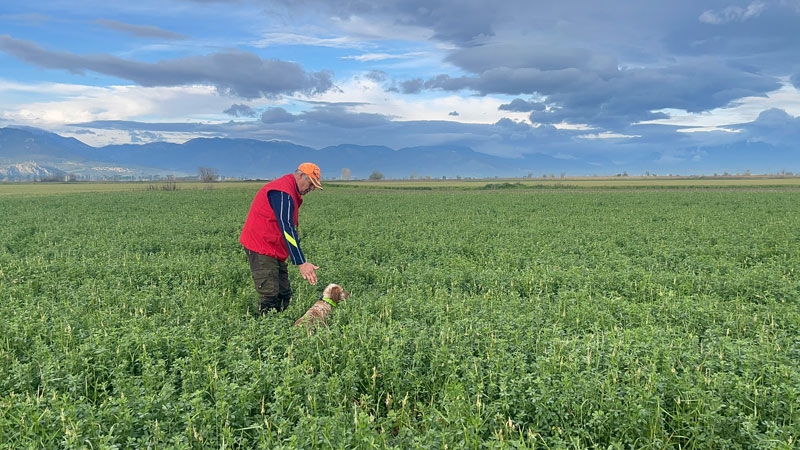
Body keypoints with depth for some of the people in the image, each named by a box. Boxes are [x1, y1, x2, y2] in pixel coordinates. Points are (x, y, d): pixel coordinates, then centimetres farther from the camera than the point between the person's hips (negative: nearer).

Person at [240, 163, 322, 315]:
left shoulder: (290, 193, 15)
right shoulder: (282, 192, -19)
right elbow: (287, 230, -26)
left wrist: (301, 260, 18)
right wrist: (301, 263, -28)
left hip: (276, 250, 10)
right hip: (262, 250, -10)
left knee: (284, 295, 8)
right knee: (270, 297, -10)